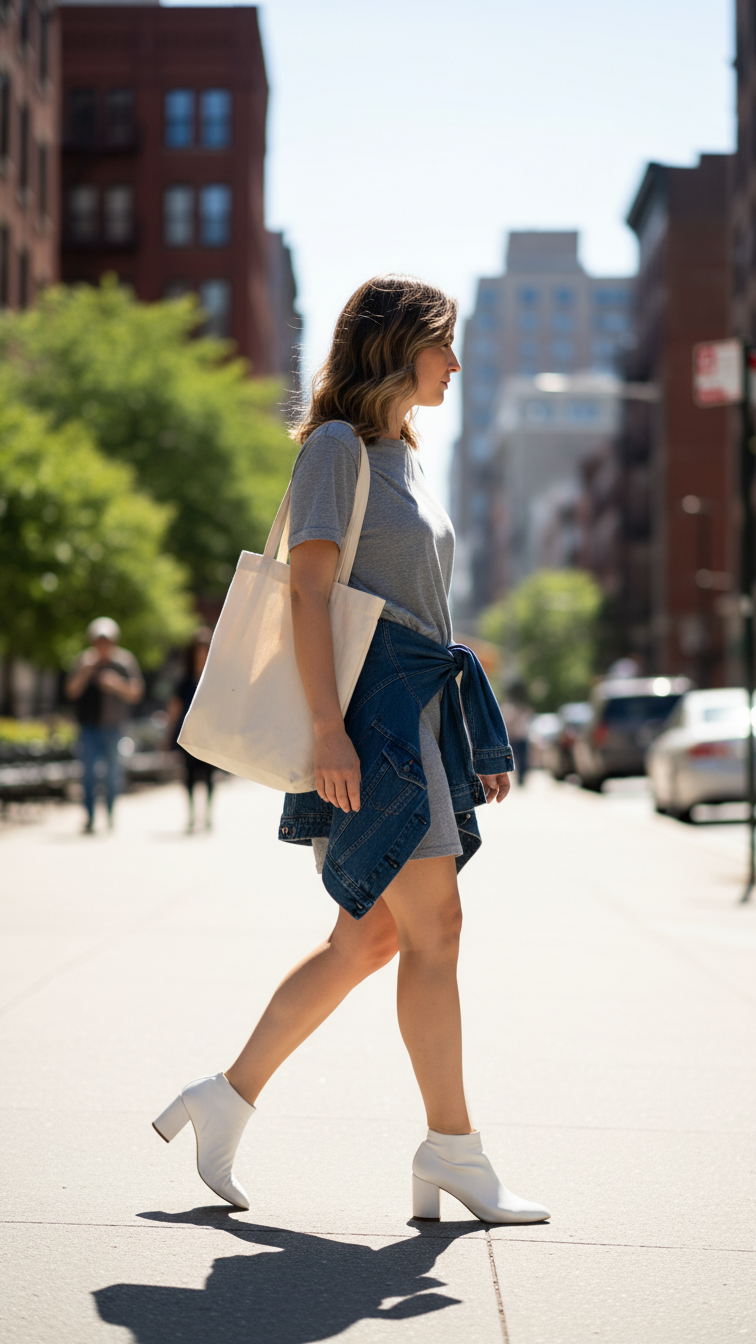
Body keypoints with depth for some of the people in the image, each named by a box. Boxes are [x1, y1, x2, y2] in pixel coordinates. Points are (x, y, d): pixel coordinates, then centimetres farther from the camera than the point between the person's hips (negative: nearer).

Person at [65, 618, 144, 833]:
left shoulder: (125, 660, 3)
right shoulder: (84, 660, 3)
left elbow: (135, 694, 3)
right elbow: (72, 691, -1)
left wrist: (118, 684, -14)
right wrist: (85, 672, -14)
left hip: (114, 726, 0)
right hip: (89, 727, 0)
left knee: (113, 773, 3)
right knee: (89, 773, -2)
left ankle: (111, 816, 15)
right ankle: (89, 818, 2)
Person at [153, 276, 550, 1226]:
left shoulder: (400, 455, 22)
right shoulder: (337, 445, -5)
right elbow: (310, 586, -13)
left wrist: (476, 739, 20)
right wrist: (328, 725, -22)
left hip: (422, 709, 9)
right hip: (373, 704, -9)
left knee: (370, 937, 8)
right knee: (434, 927, -7)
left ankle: (229, 1098, 15)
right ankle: (451, 1150, 1)